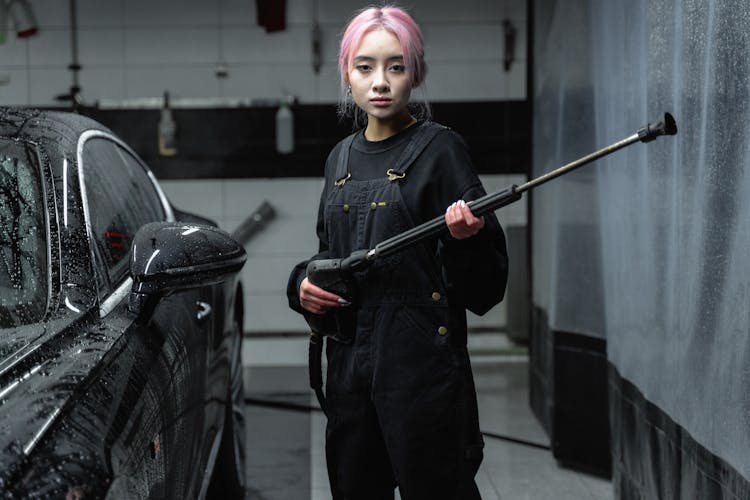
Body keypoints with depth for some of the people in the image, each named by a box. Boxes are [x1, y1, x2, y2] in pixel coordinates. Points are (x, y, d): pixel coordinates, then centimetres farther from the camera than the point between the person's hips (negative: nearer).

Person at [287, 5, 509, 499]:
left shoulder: (438, 149, -6)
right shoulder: (342, 157, 12)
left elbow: (484, 288, -10)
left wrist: (467, 237, -30)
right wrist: (303, 283, 5)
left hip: (421, 361, -6)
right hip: (349, 360, 6)